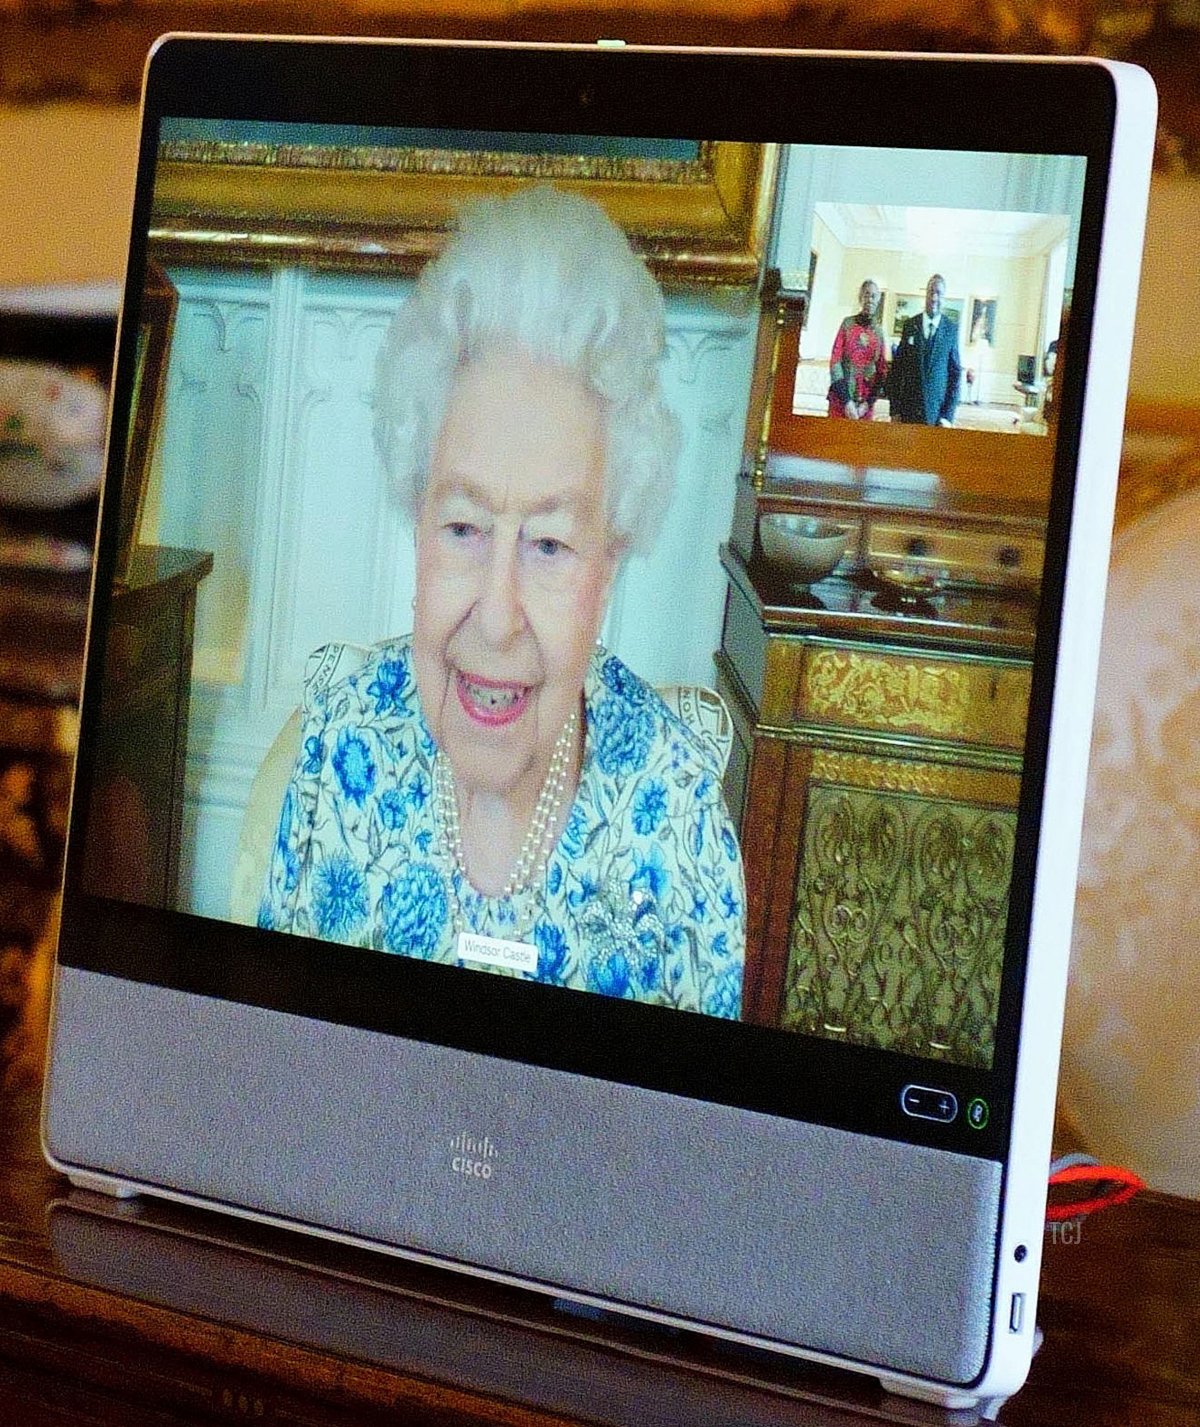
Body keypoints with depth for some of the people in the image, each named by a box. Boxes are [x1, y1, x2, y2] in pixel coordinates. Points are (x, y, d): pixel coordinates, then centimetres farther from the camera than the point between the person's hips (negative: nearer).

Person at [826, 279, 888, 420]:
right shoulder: (848, 324, 0)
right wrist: (846, 400, -13)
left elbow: (882, 370, 7)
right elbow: (835, 361, -5)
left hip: (866, 403, 2)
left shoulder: (879, 332, 5)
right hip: (841, 398, -2)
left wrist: (868, 403, -6)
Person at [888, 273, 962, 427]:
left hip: (937, 411, -1)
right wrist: (895, 411, 1)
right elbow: (897, 368, 6)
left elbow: (955, 372, 1)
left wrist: (948, 415, -6)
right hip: (908, 409, 1)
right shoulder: (910, 325, 5)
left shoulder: (951, 328, 0)